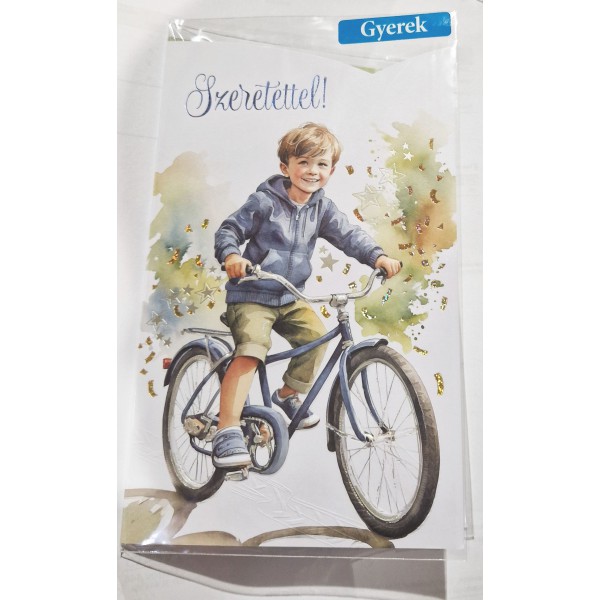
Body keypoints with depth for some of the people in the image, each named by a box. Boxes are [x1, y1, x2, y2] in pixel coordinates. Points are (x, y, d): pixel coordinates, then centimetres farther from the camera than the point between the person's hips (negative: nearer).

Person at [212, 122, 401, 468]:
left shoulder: (322, 208, 4)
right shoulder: (265, 201, -10)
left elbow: (348, 234, -6)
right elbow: (229, 229, -8)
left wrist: (378, 257, -23)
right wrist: (231, 255, -30)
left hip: (290, 298, 6)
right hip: (251, 295, -5)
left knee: (317, 334, -10)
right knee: (251, 350, -23)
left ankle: (287, 395, 16)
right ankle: (227, 432, -20)